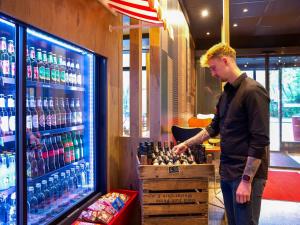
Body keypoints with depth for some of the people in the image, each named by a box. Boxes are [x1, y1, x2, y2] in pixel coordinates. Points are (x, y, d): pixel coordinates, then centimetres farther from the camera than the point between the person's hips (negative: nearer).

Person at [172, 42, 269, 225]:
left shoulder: (253, 91, -15)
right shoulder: (226, 94, 11)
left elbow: (260, 141, -19)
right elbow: (214, 128, 19)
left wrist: (247, 180, -19)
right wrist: (187, 144, 16)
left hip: (246, 175, -8)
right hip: (227, 173, 8)